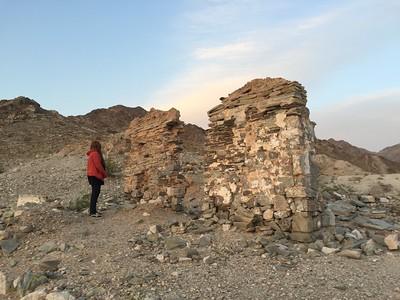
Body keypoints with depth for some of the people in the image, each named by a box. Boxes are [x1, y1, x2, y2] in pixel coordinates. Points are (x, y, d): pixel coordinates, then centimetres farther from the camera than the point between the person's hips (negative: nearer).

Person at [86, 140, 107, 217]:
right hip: (96, 176, -10)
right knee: (96, 192, -9)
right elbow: (98, 165, -18)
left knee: (95, 192, 16)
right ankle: (93, 212, -9)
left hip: (92, 175, 10)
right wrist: (104, 173, -7)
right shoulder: (95, 154, -13)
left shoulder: (91, 154, 17)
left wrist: (103, 173, 14)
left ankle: (92, 210, 23)